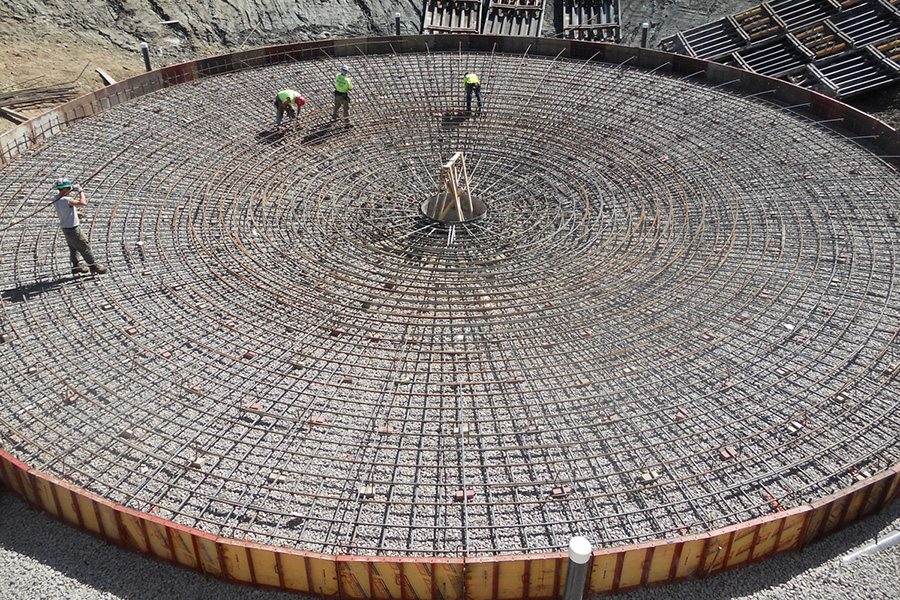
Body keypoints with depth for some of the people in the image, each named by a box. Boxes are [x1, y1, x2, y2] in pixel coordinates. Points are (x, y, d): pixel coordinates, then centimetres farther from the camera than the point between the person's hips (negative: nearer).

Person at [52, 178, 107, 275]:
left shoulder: (56, 199, 1)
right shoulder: (66, 200, -28)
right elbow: (83, 203, -36)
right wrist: (80, 191, -22)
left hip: (65, 228, 10)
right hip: (73, 229, -9)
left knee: (73, 248, 22)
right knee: (85, 247, 2)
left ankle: (76, 266, 32)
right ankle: (93, 265, 11)